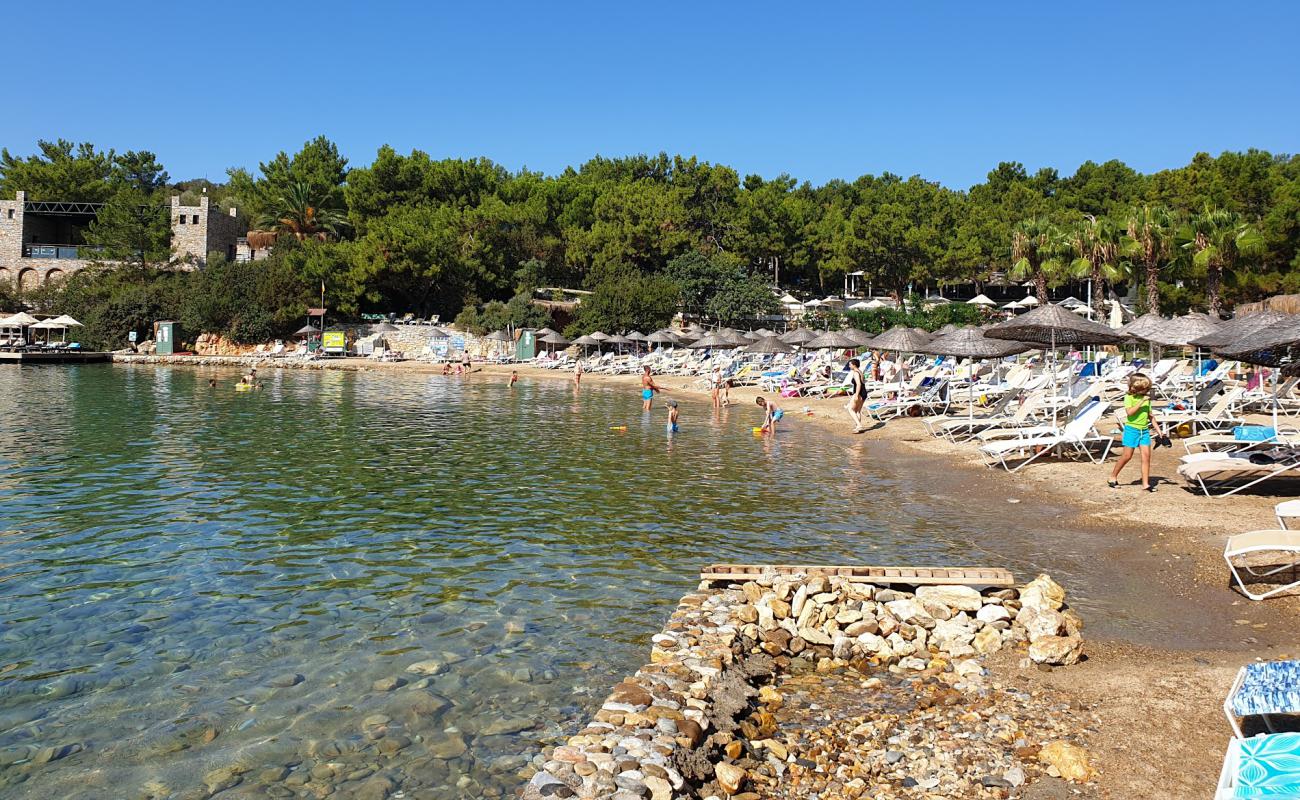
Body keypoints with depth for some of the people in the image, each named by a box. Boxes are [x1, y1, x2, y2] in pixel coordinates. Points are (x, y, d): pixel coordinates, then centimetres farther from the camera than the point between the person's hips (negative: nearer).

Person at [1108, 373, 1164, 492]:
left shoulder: (1146, 398, 9)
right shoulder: (1129, 397, -8)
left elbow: (1150, 416, 15)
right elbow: (1129, 412, -23)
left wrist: (1158, 430, 13)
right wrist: (1141, 401, -22)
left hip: (1144, 430, 5)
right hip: (1131, 429, -5)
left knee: (1146, 455, -2)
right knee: (1127, 456, -2)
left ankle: (1146, 483, 2)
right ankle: (1113, 477, 15)